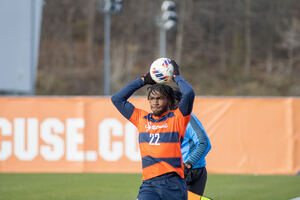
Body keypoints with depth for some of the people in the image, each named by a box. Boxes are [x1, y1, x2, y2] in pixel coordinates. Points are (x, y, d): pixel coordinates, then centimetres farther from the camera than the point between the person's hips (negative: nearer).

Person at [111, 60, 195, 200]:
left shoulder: (177, 118, 4)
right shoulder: (141, 119, 16)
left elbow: (189, 93, -11)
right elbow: (117, 99, 21)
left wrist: (176, 77, 6)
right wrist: (143, 80, 21)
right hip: (149, 183, 2)